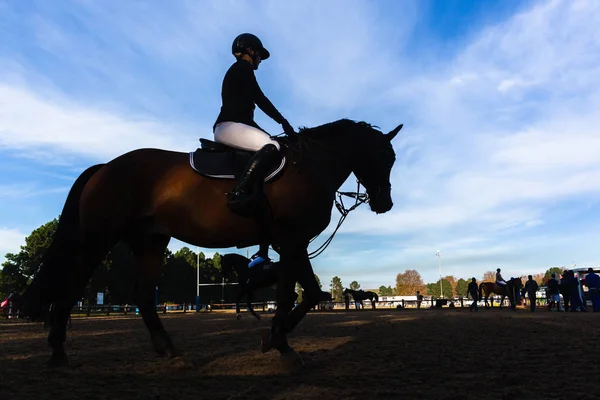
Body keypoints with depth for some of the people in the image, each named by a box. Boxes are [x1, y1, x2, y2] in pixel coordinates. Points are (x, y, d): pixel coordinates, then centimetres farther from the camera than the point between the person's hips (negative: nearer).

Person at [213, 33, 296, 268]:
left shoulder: (238, 73, 31)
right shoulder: (242, 68, 3)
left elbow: (247, 114, 27)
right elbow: (260, 99, -8)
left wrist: (268, 135, 22)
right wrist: (283, 122, -5)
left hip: (236, 126, 9)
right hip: (229, 127, -9)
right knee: (271, 148, -31)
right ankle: (239, 194, -43)